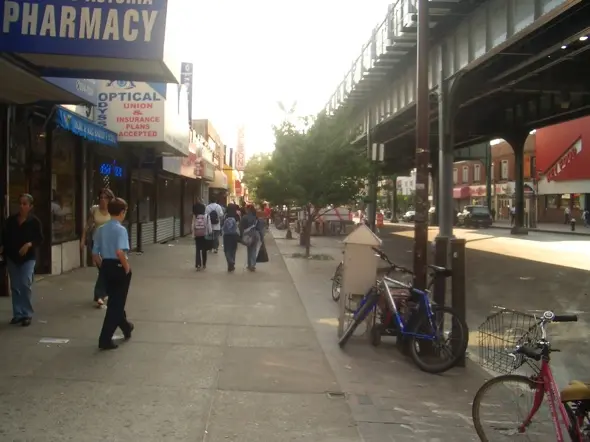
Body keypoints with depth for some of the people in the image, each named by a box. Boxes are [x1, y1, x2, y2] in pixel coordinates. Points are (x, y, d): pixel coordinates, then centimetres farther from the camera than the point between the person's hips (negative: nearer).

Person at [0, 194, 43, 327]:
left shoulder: (34, 221, -5)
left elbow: (39, 239, -5)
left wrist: (29, 244, -22)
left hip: (28, 258, -4)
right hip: (12, 257, 4)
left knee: (25, 285, -10)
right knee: (15, 287, 8)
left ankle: (27, 314, -2)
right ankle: (17, 314, 16)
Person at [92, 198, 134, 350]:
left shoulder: (101, 229, 6)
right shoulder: (120, 229, -15)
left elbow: (95, 254, 8)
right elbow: (119, 252, -29)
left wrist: (103, 267, 17)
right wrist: (127, 266, -16)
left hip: (106, 266, 8)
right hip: (118, 267, -8)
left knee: (113, 301, 22)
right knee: (117, 303, 3)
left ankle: (125, 327, 44)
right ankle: (105, 339, 4)